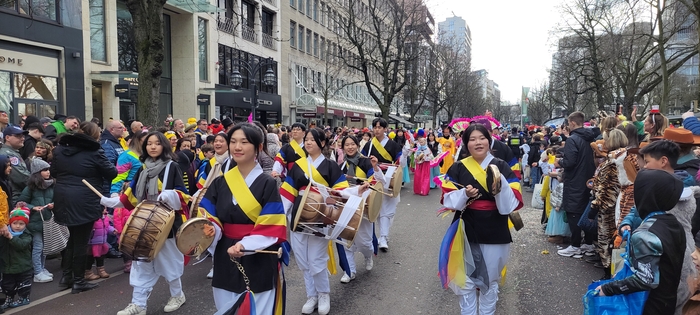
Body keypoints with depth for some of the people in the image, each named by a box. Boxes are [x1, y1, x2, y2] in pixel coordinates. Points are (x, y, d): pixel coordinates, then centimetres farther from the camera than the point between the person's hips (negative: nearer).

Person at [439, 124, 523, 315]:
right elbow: (447, 200, -2)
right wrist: (464, 194, -21)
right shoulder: (457, 168, -1)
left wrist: (501, 185, -25)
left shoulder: (502, 168, -3)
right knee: (465, 282, 9)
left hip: (494, 234, 0)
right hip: (466, 233, 0)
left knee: (490, 283, 16)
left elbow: (514, 203, -8)